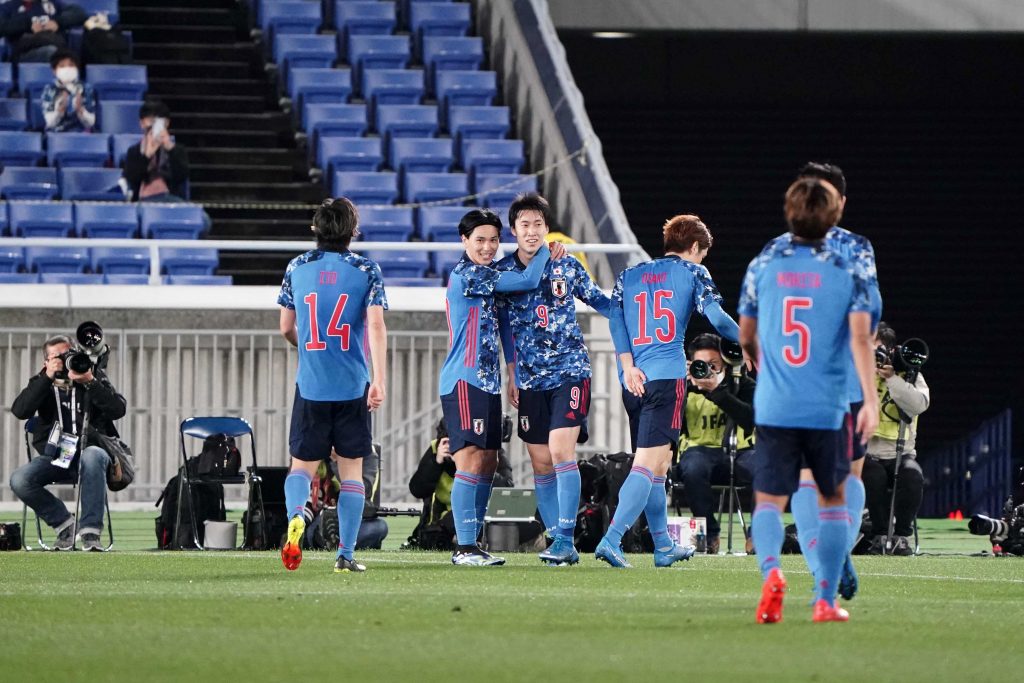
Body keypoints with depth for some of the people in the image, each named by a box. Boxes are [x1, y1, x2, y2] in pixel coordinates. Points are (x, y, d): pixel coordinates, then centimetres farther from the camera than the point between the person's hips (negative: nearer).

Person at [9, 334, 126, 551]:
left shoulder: (94, 377, 9)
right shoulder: (41, 383, 12)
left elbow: (118, 409, -5)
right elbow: (20, 411, -7)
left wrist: (91, 383, -16)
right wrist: (47, 378, -12)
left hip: (89, 449, -2)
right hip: (54, 458, 2)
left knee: (92, 456, -39)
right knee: (19, 480, -26)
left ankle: (90, 531, -36)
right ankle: (64, 524, -8)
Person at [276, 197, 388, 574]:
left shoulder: (298, 267, 5)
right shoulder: (366, 270, -2)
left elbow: (286, 328, 11)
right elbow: (376, 326, -12)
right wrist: (379, 381, -15)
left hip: (310, 386, 1)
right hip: (354, 387, -1)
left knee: (302, 465, 8)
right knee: (351, 469, 9)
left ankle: (296, 516, -24)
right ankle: (346, 554, 6)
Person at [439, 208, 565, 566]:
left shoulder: (487, 275, 17)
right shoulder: (466, 275, -12)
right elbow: (527, 281, -12)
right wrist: (546, 250, 4)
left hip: (486, 382, 10)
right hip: (463, 380, -10)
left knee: (487, 463, 10)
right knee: (471, 459, -14)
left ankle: (470, 543, 16)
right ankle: (465, 547, -16)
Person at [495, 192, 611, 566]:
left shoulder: (567, 266, -1)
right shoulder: (502, 272, 3)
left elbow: (600, 301, 13)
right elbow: (505, 326, 9)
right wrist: (512, 376, 8)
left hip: (569, 370, -3)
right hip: (530, 379, 3)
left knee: (561, 452, -16)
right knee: (540, 462, 3)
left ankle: (565, 540, -17)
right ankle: (559, 542, 10)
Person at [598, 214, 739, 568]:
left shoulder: (629, 275, 19)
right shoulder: (692, 272, 6)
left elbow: (615, 317, 6)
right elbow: (715, 316, -7)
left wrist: (628, 365, -2)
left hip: (635, 377, 6)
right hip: (667, 376, -6)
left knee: (656, 465, 18)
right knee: (648, 463, -11)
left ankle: (664, 546, 25)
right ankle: (611, 540, -25)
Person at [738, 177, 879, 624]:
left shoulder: (763, 266, 4)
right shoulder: (845, 272, -1)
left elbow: (746, 338, 14)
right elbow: (860, 338, -14)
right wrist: (870, 400, -17)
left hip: (773, 407, 0)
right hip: (828, 409, 0)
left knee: (769, 501, 1)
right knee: (832, 500, 16)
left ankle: (770, 569, -29)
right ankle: (825, 601, 14)